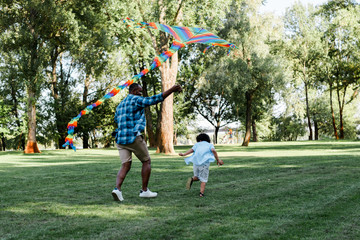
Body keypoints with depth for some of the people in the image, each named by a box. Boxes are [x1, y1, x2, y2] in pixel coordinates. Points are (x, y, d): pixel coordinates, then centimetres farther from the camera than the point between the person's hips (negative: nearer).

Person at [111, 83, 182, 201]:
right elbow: (154, 99, -15)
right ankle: (144, 190, 10)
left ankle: (117, 188, -19)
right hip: (133, 137, -7)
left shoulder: (120, 105, 21)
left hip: (120, 138, 7)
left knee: (125, 166, 3)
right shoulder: (135, 100, -4)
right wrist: (171, 90, -17)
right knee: (146, 161, 10)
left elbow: (117, 119, 38)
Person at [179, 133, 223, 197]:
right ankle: (201, 193, -8)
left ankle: (192, 179, -9)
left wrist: (183, 154, 7)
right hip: (204, 162, -2)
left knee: (197, 177, 21)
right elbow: (213, 150, -2)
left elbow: (191, 150, 3)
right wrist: (218, 160, -2)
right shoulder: (210, 145, 19)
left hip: (196, 162, 2)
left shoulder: (197, 144, 22)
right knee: (203, 179, 7)